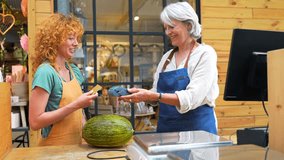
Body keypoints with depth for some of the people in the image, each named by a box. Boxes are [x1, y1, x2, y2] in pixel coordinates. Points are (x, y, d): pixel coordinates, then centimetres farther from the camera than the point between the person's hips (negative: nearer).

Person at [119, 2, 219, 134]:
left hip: (197, 128, -5)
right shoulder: (167, 57, 9)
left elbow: (192, 98, -20)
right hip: (165, 128, 5)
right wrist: (138, 94, -8)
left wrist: (153, 96, -29)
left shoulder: (205, 53, -8)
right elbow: (157, 94, 10)